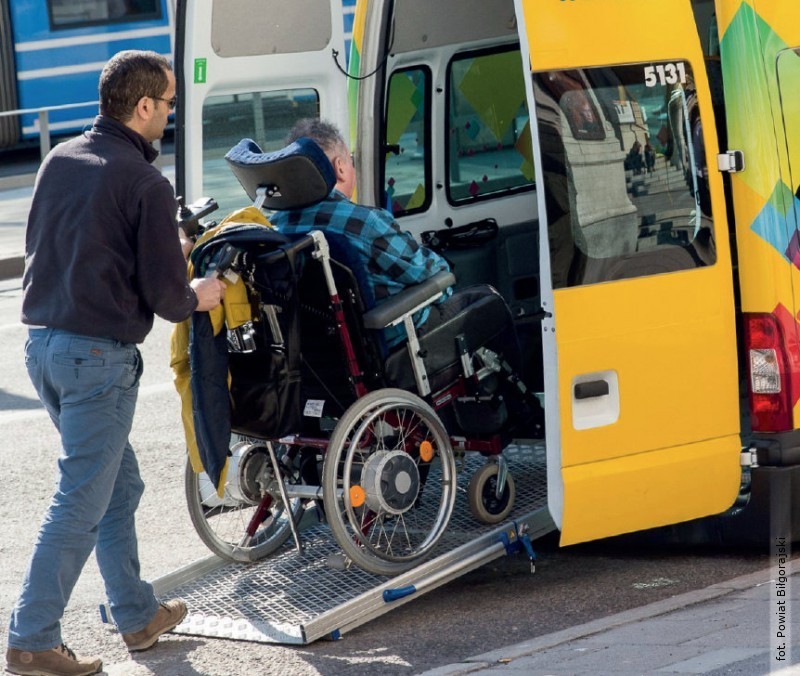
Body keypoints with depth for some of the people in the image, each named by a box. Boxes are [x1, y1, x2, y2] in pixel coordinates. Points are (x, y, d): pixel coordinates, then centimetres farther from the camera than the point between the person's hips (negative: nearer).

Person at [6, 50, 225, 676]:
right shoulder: (147, 183, -13)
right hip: (100, 355, -8)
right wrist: (198, 298, 10)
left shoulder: (60, 160, 9)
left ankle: (138, 615, 30)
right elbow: (166, 295, -13)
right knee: (80, 503, -2)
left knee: (119, 484, 21)